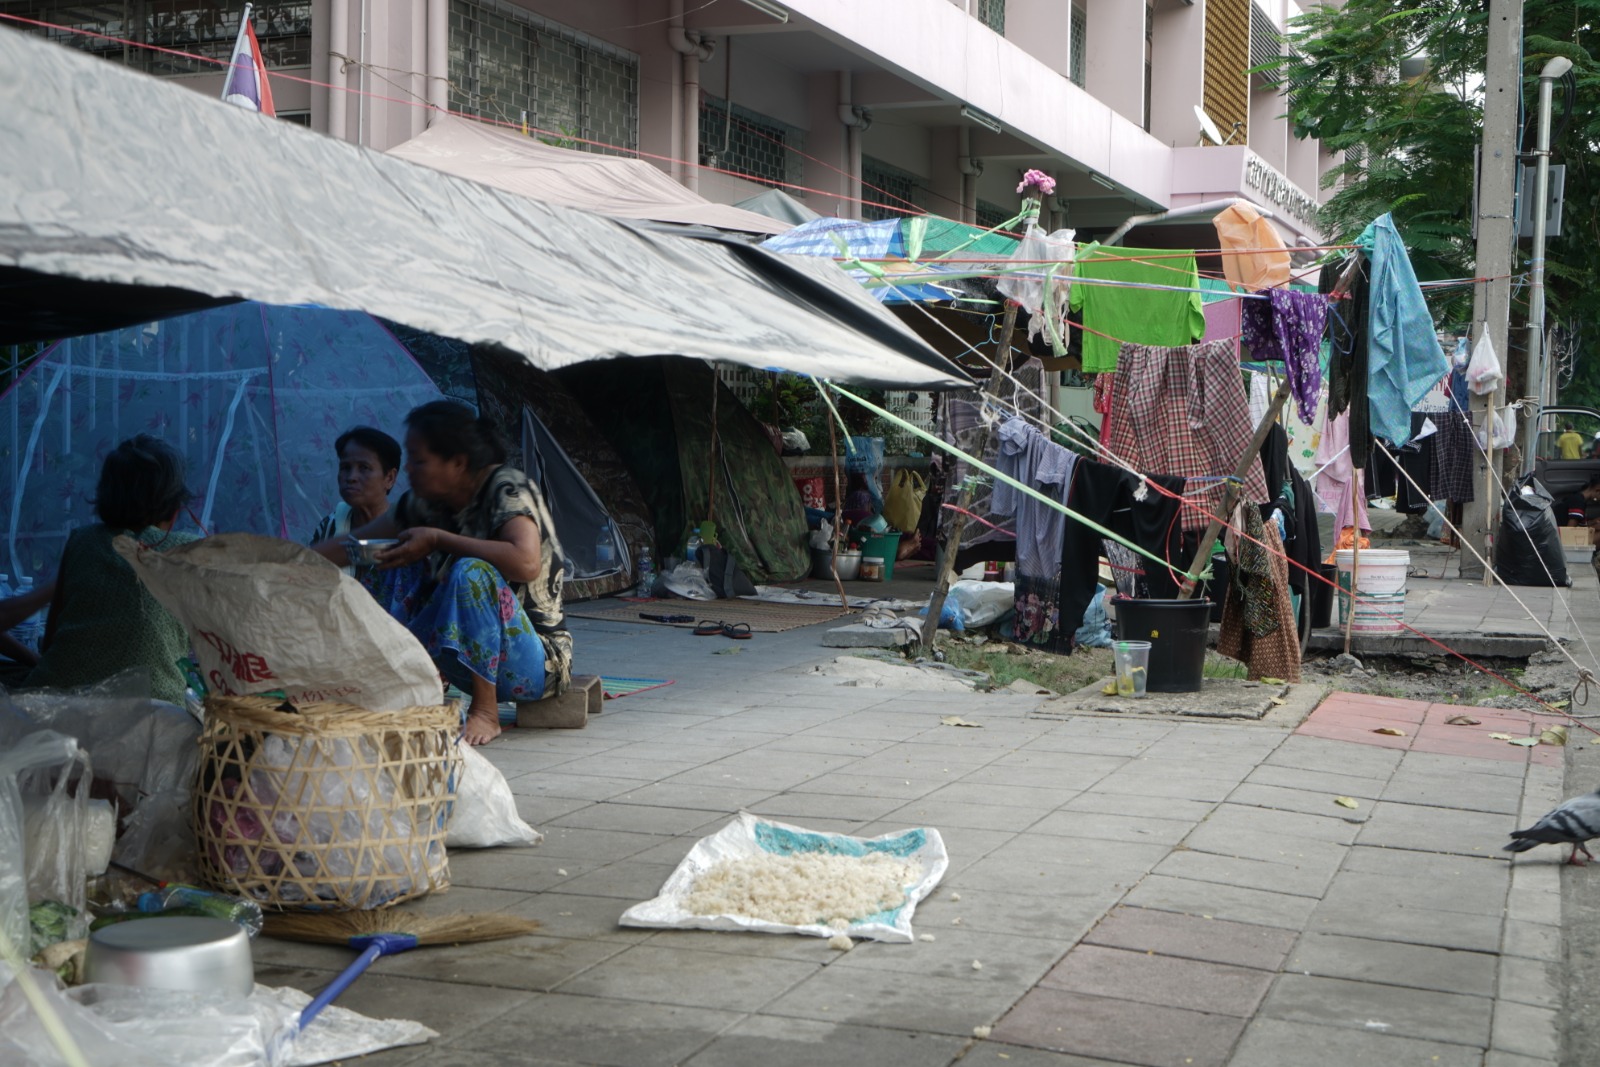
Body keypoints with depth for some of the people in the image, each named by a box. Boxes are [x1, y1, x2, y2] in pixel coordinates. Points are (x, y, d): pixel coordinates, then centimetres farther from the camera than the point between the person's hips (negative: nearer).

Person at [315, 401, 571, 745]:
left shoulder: (506, 488, -17)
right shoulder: (428, 501, 3)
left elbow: (527, 564, -36)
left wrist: (437, 539, -27)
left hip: (538, 662, -7)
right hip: (478, 661, 7)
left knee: (471, 572, -32)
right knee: (393, 563, 3)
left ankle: (486, 711, -20)